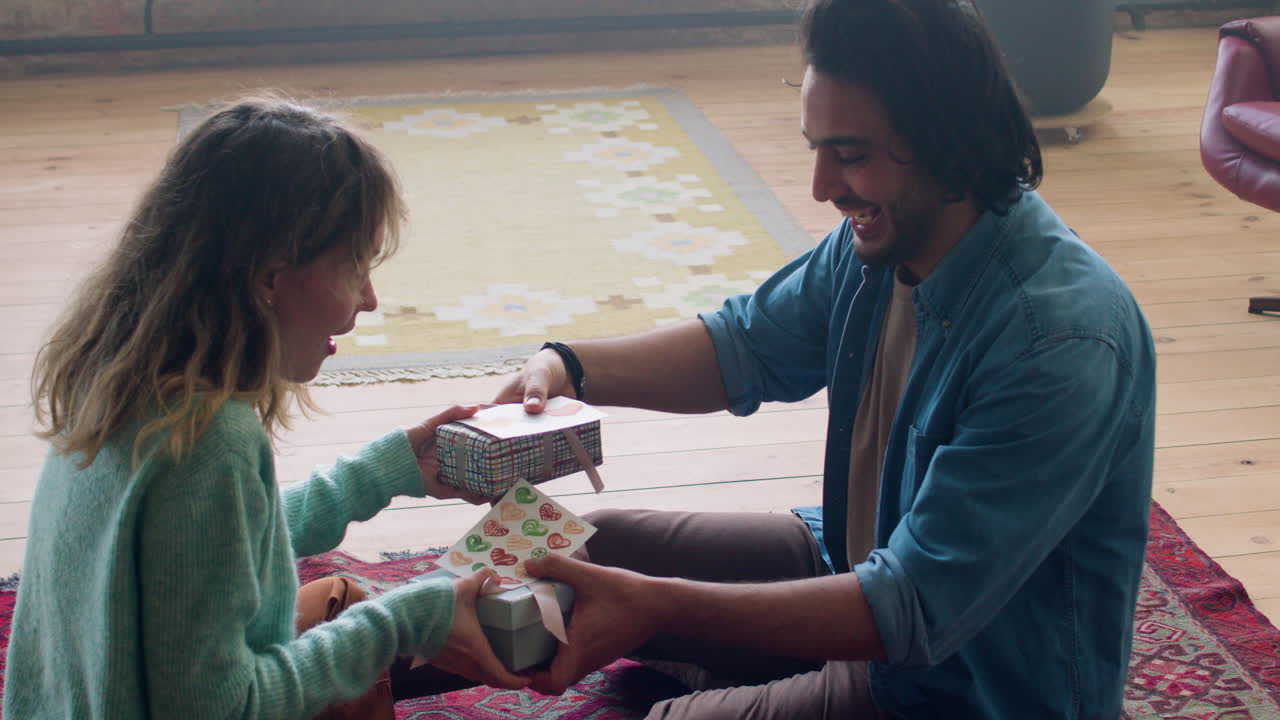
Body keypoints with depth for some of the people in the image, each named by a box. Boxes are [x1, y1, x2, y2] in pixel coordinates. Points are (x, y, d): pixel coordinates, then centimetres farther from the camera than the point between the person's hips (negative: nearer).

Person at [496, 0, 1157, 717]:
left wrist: (659, 607, -39)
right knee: (595, 544, 9)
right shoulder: (880, 236, -8)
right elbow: (747, 344, 9)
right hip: (858, 564, 8)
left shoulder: (1063, 344, -34)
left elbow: (916, 611, -35)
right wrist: (566, 367, -9)